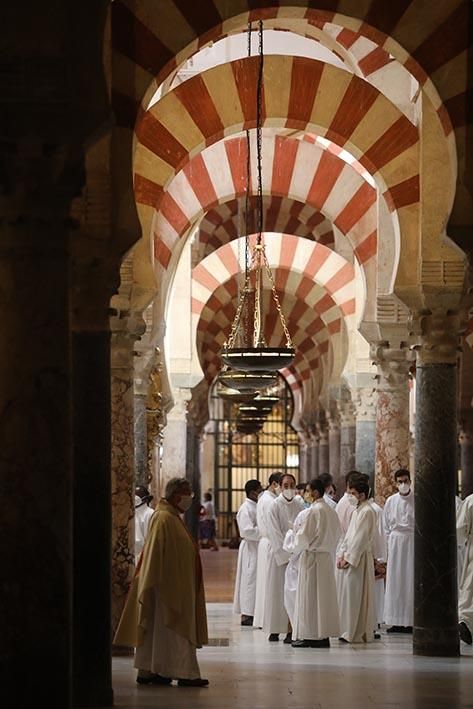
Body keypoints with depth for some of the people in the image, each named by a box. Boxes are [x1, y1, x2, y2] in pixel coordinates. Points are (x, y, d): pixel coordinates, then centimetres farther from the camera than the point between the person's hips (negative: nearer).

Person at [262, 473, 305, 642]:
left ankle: (290, 630, 0)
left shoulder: (299, 505, 6)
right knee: (276, 591, 0)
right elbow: (274, 533, -8)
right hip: (278, 554, -3)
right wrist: (286, 554, -13)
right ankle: (274, 630, 4)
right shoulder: (275, 506, -4)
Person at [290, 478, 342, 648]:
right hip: (327, 556, 8)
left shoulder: (313, 511, -16)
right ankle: (324, 635, 11)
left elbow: (304, 535, -15)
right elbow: (337, 534, 14)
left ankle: (310, 635, -2)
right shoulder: (331, 511, 8)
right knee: (324, 595, 10)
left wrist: (296, 549, 3)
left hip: (311, 556, -8)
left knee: (310, 595, -3)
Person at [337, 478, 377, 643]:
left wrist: (349, 557, -16)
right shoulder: (357, 511, 16)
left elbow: (360, 538, -17)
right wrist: (342, 554, 7)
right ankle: (348, 632, 14)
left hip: (360, 558, -9)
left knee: (355, 596, -7)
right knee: (348, 594, 10)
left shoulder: (367, 512, -13)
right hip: (350, 557, 9)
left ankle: (356, 633, -3)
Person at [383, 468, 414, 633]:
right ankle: (396, 621, 5)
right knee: (395, 581, 1)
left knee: (411, 581, -4)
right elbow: (387, 527, 13)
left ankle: (410, 621, -1)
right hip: (395, 542, 3)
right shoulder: (391, 501, 7)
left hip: (413, 541, -3)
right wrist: (389, 544, 7)